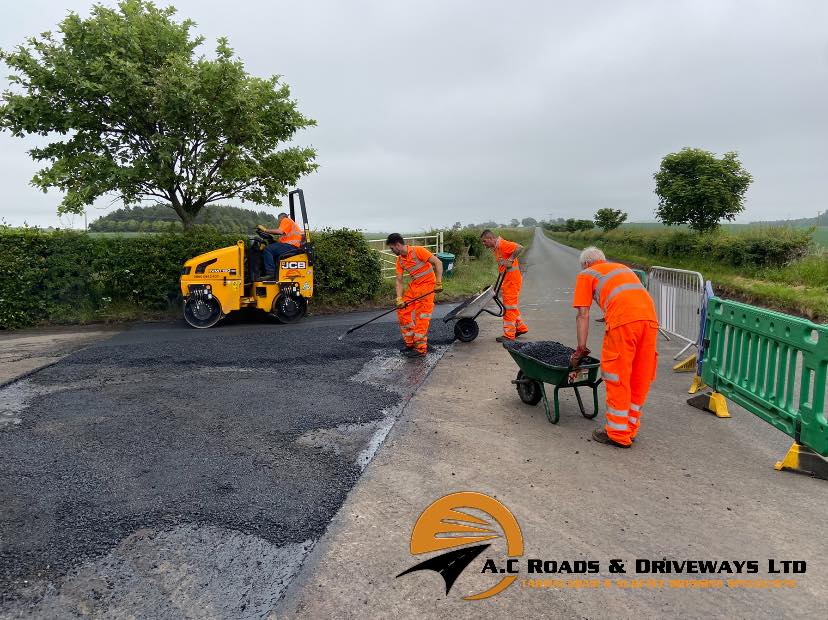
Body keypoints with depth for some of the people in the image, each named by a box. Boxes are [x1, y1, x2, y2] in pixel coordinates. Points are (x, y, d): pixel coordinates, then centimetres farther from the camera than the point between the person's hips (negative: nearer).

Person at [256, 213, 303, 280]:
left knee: (268, 249, -19)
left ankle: (270, 274, -26)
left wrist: (265, 230, -11)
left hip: (291, 245, -11)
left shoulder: (286, 220, 4)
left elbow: (280, 231, -15)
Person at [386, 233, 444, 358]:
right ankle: (410, 343, 16)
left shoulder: (418, 251, -17)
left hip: (427, 284, -8)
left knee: (421, 317, -9)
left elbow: (438, 263, -17)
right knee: (403, 311, 4)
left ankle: (420, 349, 0)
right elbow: (399, 281, 5)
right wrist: (399, 299, -5)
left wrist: (438, 283, -20)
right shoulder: (399, 260, 5)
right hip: (414, 286, 8)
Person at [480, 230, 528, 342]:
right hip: (507, 280, 10)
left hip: (512, 280, -10)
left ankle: (509, 335, 3)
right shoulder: (495, 248, 14)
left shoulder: (502, 244, -16)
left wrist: (510, 260, -30)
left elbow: (521, 248, -29)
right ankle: (521, 327, 31)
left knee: (509, 307, -4)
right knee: (511, 306, 19)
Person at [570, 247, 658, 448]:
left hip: (623, 320, -6)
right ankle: (631, 429, 27)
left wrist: (581, 348, 16)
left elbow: (583, 315, 11)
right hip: (650, 318, 6)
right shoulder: (624, 268, 35)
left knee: (617, 378, 5)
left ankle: (618, 434, 13)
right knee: (640, 379, 14)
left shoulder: (586, 274, 18)